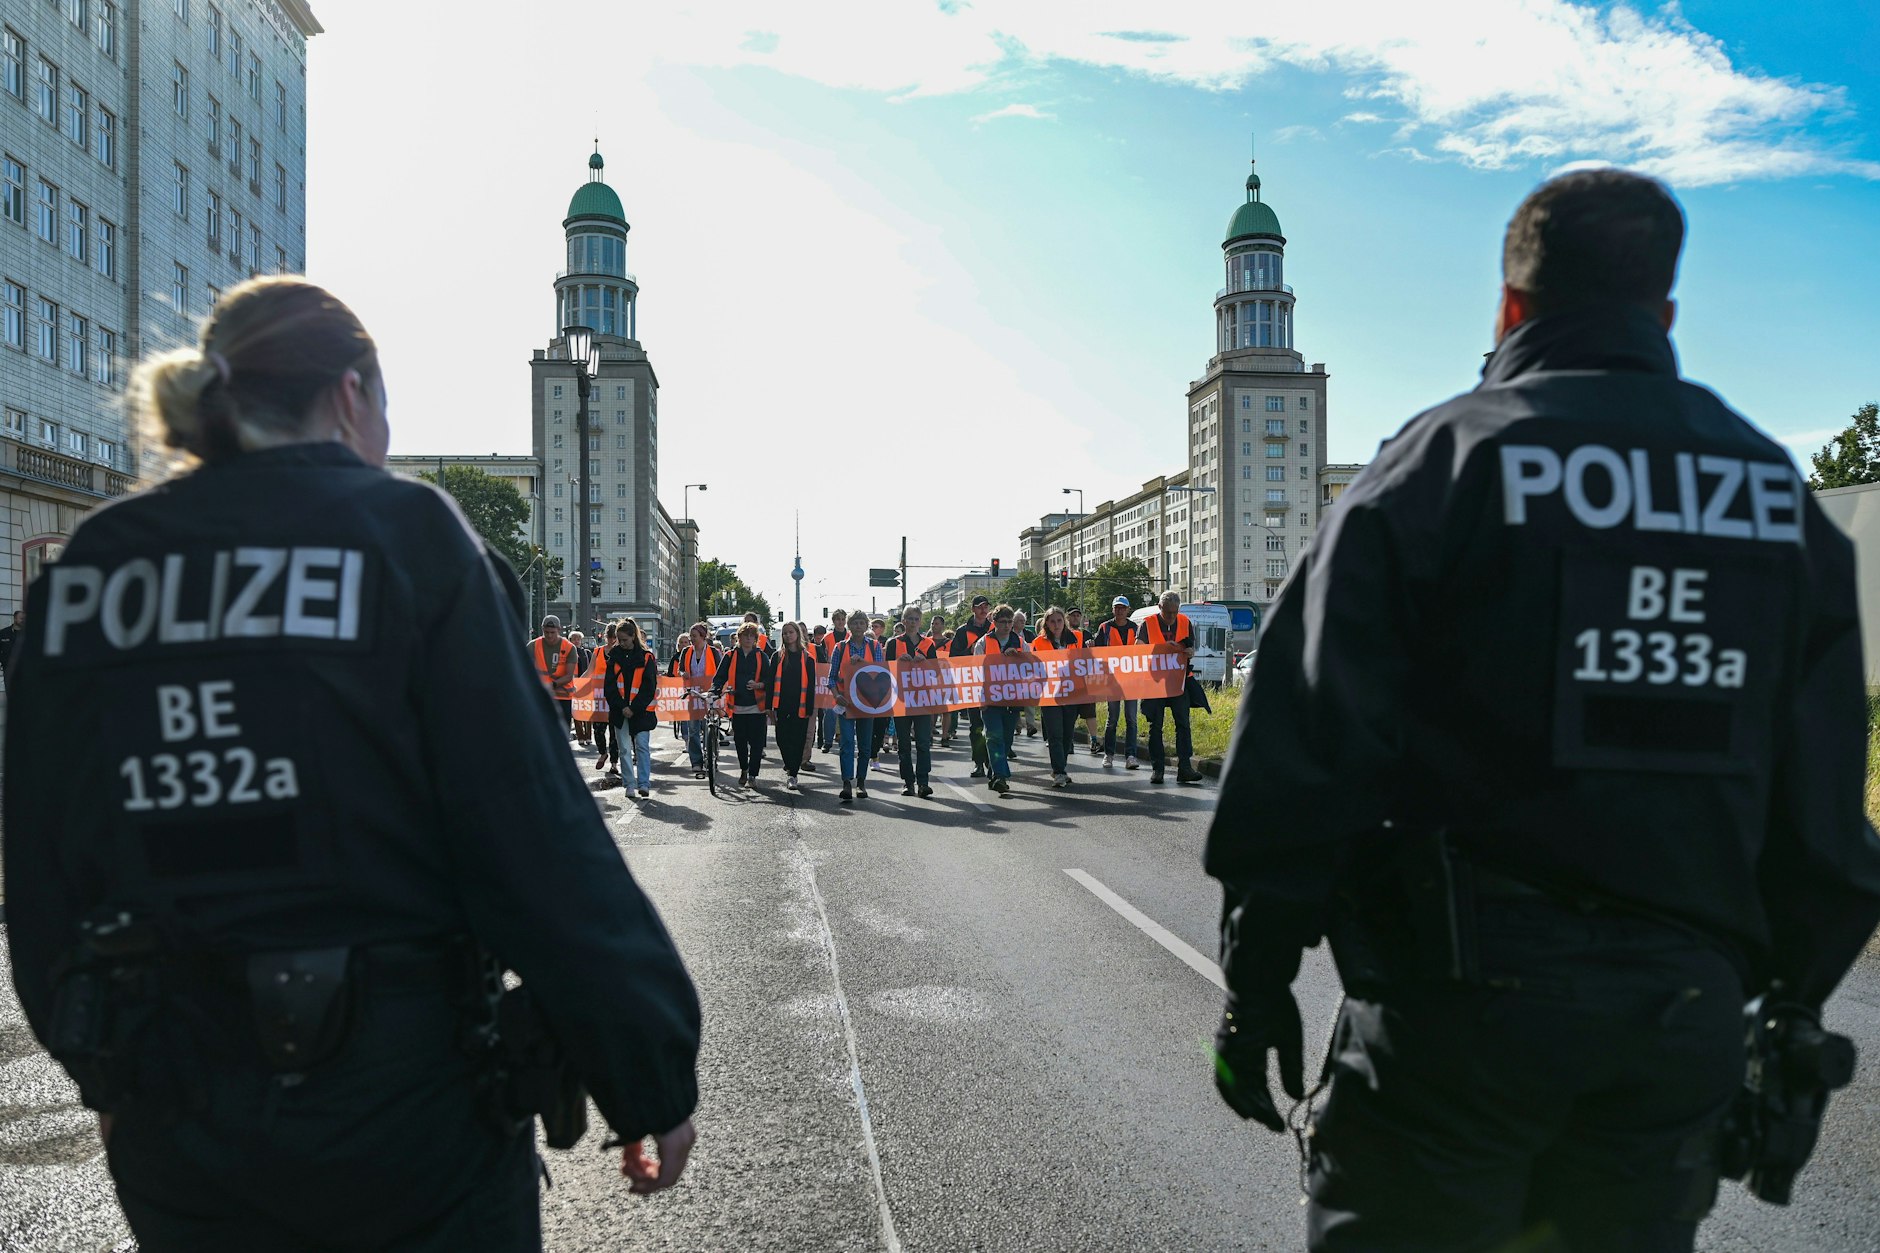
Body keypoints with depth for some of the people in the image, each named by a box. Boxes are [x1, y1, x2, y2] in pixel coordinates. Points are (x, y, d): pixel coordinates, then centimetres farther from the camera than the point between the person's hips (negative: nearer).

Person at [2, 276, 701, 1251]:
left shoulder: (87, 568, 3)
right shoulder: (404, 536, -12)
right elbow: (535, 834, -17)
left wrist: (106, 1072, 22)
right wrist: (651, 1074, -10)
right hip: (401, 1101, -4)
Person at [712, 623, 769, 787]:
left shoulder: (761, 656, 6)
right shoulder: (731, 656, 7)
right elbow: (720, 677, 4)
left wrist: (759, 685, -15)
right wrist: (714, 692, -14)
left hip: (756, 706, -1)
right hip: (737, 706, 1)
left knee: (756, 741, -5)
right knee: (739, 741, 8)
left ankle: (752, 775, 3)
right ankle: (743, 769, 29)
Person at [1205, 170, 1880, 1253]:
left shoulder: (1446, 459, -5)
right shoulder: (1780, 493, 10)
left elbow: (1314, 737, -11)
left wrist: (1260, 975, -4)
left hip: (1469, 985, -4)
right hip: (1688, 999, 5)